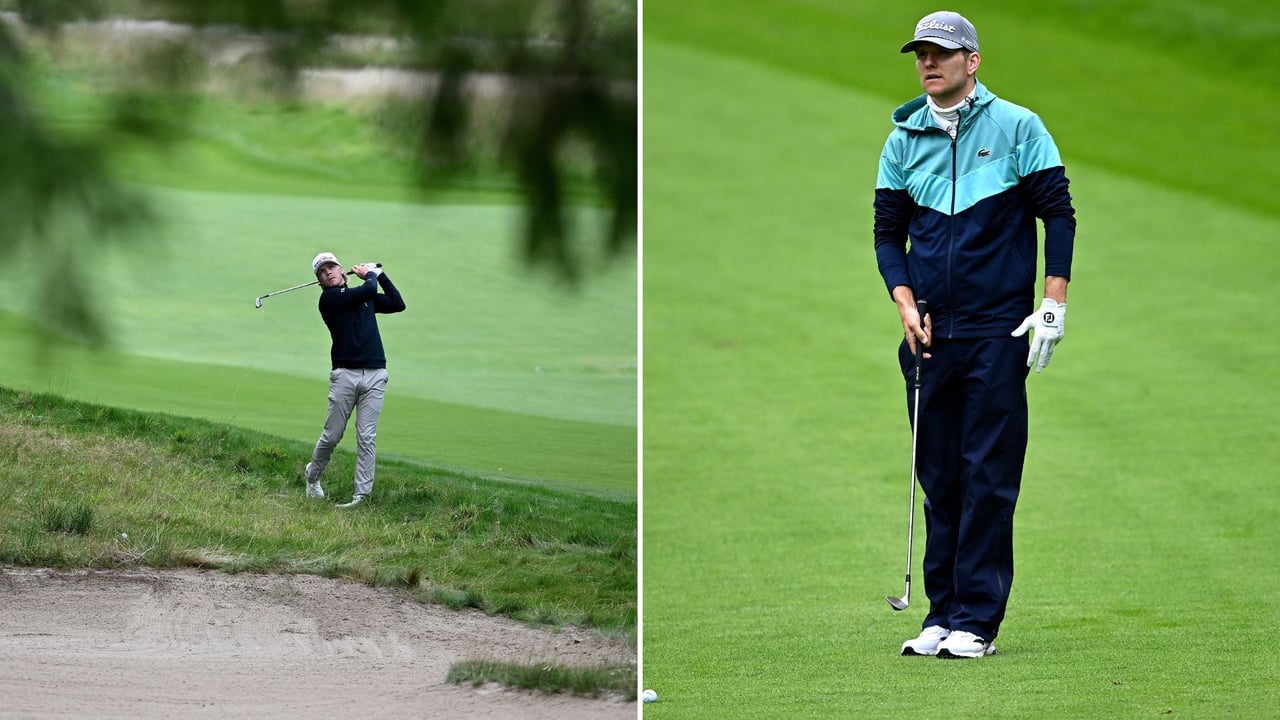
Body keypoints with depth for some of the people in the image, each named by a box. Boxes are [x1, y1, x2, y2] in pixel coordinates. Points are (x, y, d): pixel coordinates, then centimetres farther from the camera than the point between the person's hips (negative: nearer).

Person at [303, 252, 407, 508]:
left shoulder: (365, 297, 19)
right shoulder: (329, 298, -1)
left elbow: (398, 304, 20)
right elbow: (368, 291, -10)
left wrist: (380, 274, 18)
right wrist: (370, 276, 11)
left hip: (374, 374, 4)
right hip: (344, 374, -4)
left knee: (366, 438, -4)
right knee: (332, 436, 1)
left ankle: (361, 496, -6)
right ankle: (313, 475, 28)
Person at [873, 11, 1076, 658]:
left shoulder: (1017, 128, -1)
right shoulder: (903, 139, 9)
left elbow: (1058, 214, 0)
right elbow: (888, 231, 13)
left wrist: (1053, 303, -6)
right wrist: (905, 302, -2)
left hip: (997, 330, -4)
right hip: (930, 332, 4)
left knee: (989, 476, -5)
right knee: (938, 476, 6)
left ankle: (978, 619, -4)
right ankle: (942, 612, 12)